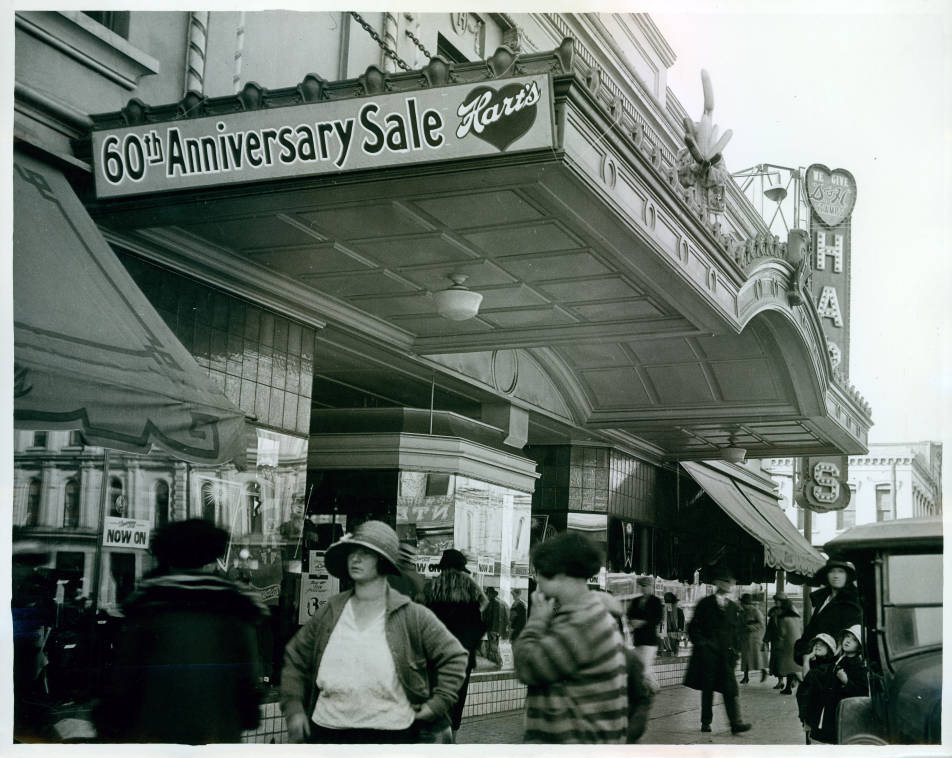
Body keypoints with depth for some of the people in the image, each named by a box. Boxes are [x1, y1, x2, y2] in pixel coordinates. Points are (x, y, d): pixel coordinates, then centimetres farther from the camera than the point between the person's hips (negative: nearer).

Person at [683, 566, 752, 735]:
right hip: (707, 653, -2)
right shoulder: (705, 604, 3)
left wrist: (735, 651, 8)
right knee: (707, 688, 4)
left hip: (726, 653, 2)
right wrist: (700, 643, -5)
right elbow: (693, 627, 5)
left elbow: (737, 630, 17)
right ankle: (706, 722, 14)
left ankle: (736, 723, -11)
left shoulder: (733, 607, 13)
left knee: (731, 689, -8)